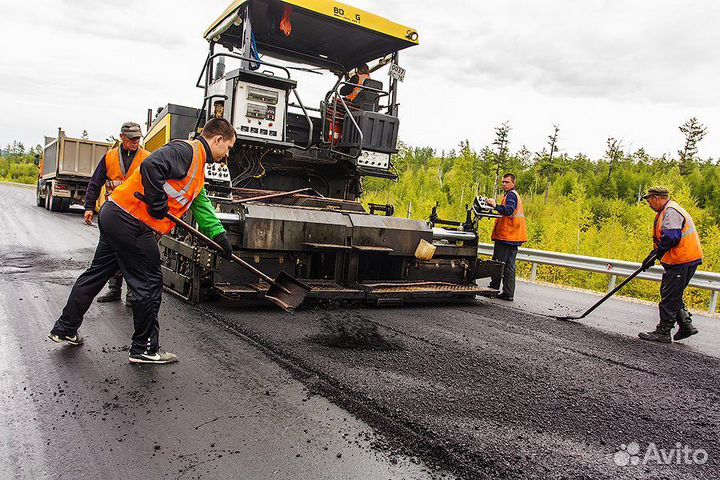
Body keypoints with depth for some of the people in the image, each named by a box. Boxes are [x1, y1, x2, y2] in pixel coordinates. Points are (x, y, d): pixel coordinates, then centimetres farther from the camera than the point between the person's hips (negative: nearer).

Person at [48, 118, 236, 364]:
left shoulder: (198, 165, 20)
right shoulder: (186, 150, -12)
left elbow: (202, 204, 25)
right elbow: (150, 166, -28)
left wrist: (219, 235, 20)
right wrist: (158, 202, -21)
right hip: (130, 221, -11)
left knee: (97, 272, 19)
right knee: (149, 283, -1)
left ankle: (65, 329, 34)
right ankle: (145, 348, 10)